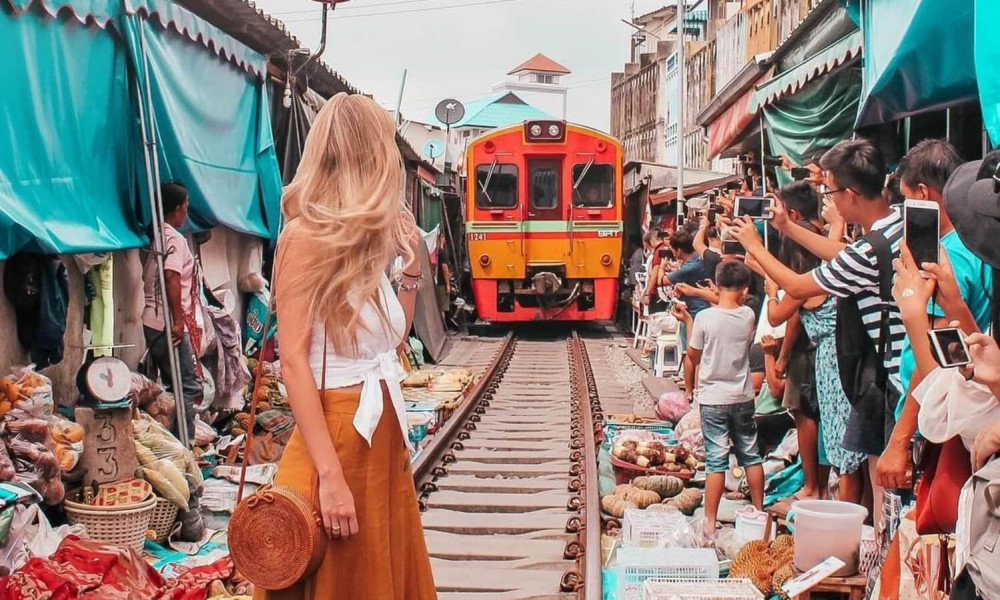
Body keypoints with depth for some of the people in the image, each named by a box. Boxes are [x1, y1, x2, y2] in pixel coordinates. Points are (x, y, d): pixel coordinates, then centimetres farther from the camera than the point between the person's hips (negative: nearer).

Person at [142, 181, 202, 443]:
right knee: (188, 387, -6)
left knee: (172, 383, 16)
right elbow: (172, 278, -22)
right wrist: (178, 320, -21)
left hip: (151, 321, 9)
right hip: (169, 325, -9)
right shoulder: (175, 239, -11)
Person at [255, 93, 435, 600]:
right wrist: (330, 475, -23)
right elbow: (293, 361, -18)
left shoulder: (365, 239, 11)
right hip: (338, 434, -8)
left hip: (384, 433, 8)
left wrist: (411, 267, 9)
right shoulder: (306, 236, -12)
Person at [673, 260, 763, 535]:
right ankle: (759, 510, 29)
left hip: (713, 399, -3)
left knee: (716, 460, 0)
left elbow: (694, 357, -4)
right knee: (750, 455, 17)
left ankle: (710, 522, 3)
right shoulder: (748, 316, -5)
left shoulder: (705, 318, -14)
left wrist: (688, 320, 3)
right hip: (742, 398, 3)